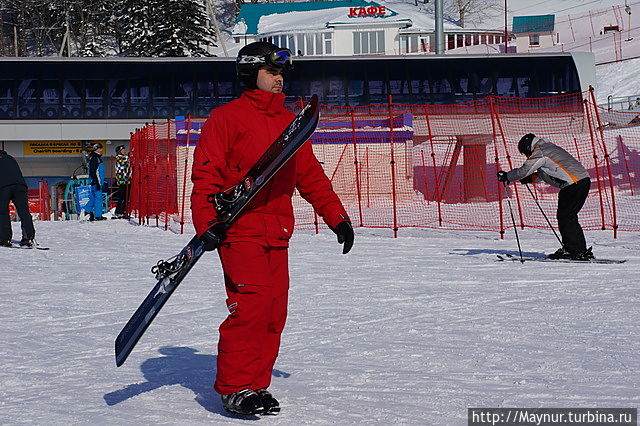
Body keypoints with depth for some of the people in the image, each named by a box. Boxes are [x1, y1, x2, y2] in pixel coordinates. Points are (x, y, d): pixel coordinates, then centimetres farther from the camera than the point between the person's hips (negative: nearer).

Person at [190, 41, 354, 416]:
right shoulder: (227, 118, -2)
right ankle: (234, 388, -4)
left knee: (275, 310, 3)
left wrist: (338, 217, 16)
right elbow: (206, 174, -7)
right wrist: (206, 222, -18)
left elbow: (311, 175, 21)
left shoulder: (289, 122, 18)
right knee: (252, 305, -15)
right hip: (239, 230, -7)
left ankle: (256, 384, 13)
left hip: (277, 234, 7)